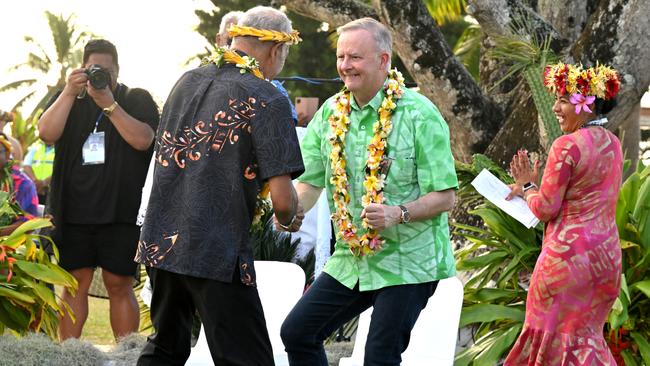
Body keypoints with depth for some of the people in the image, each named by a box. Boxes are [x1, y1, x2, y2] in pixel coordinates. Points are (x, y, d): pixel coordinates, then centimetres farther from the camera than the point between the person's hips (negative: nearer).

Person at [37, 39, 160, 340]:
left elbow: (143, 140, -11)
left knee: (119, 286, -1)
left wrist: (109, 104, -17)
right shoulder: (68, 99, 13)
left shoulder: (137, 100, 6)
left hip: (121, 211, -2)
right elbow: (47, 134, -4)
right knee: (75, 283, 3)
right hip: (74, 211, 2)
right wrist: (70, 92, -13)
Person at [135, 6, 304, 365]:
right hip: (217, 254, -7)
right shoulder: (267, 100, -9)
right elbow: (281, 199, -14)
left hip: (160, 242, 7)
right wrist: (290, 219, 10)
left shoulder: (186, 81, 11)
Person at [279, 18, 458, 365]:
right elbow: (311, 180, 4)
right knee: (297, 332, 8)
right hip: (352, 259, 7)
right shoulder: (331, 112, 3)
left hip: (407, 261, -6)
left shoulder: (419, 114, -15)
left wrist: (399, 214, -32)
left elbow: (445, 196, -15)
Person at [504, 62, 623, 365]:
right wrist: (533, 185, 15)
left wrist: (526, 188, 6)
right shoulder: (612, 144, 10)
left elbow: (545, 209, -13)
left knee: (553, 330, 3)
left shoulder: (567, 146, -16)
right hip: (606, 255, 8)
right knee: (585, 333, 15)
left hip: (568, 254, -8)